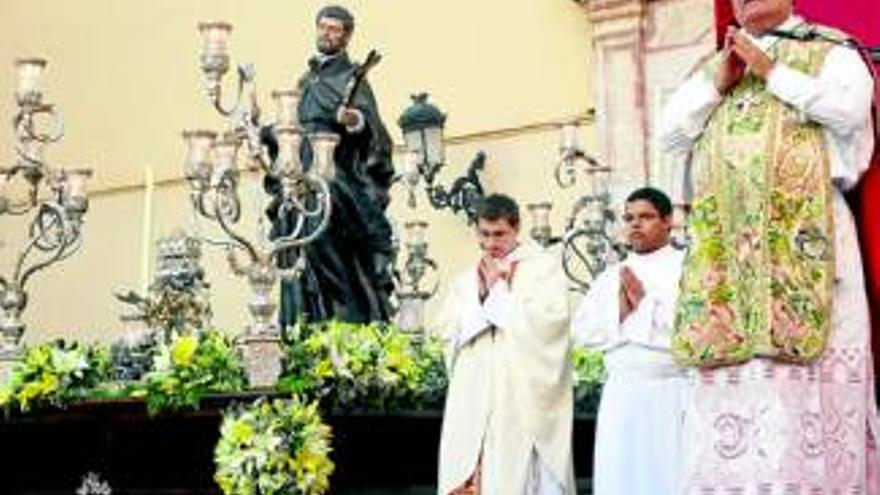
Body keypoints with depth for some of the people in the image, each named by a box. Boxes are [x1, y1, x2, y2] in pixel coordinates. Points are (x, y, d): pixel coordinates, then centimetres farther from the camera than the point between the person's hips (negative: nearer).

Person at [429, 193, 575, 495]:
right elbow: (443, 328, 9)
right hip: (473, 395, 4)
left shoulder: (543, 267, 2)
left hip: (524, 394, -4)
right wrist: (481, 300, -4)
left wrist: (498, 292, -6)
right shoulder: (468, 278, 18)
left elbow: (549, 319, -13)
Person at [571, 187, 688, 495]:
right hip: (620, 396, 5)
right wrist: (621, 310, -5)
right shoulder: (610, 276, 17)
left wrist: (643, 301, -6)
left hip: (671, 394, -4)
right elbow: (581, 331, 8)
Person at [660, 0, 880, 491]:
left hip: (803, 231, -4)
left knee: (808, 369, -11)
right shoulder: (718, 64, 26)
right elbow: (671, 132, 16)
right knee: (732, 364, -4)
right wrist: (718, 83, 3)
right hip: (729, 243, 4)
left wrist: (772, 71, -4)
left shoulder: (830, 50, 12)